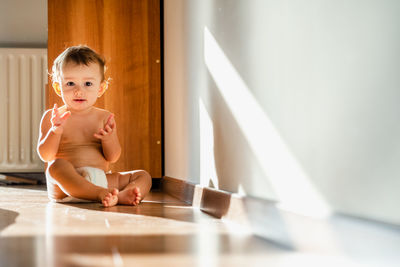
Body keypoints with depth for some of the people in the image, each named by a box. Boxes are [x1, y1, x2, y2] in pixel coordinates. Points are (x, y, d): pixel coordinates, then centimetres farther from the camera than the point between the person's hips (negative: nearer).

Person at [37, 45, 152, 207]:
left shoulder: (104, 118, 9)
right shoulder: (52, 117, 4)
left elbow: (112, 157, 3)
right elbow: (45, 156, -5)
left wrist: (109, 139, -18)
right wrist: (55, 131, -22)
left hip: (100, 178, 4)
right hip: (64, 185, -4)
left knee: (143, 176, -8)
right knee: (57, 166, -35)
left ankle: (122, 195, -41)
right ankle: (101, 194, -47)